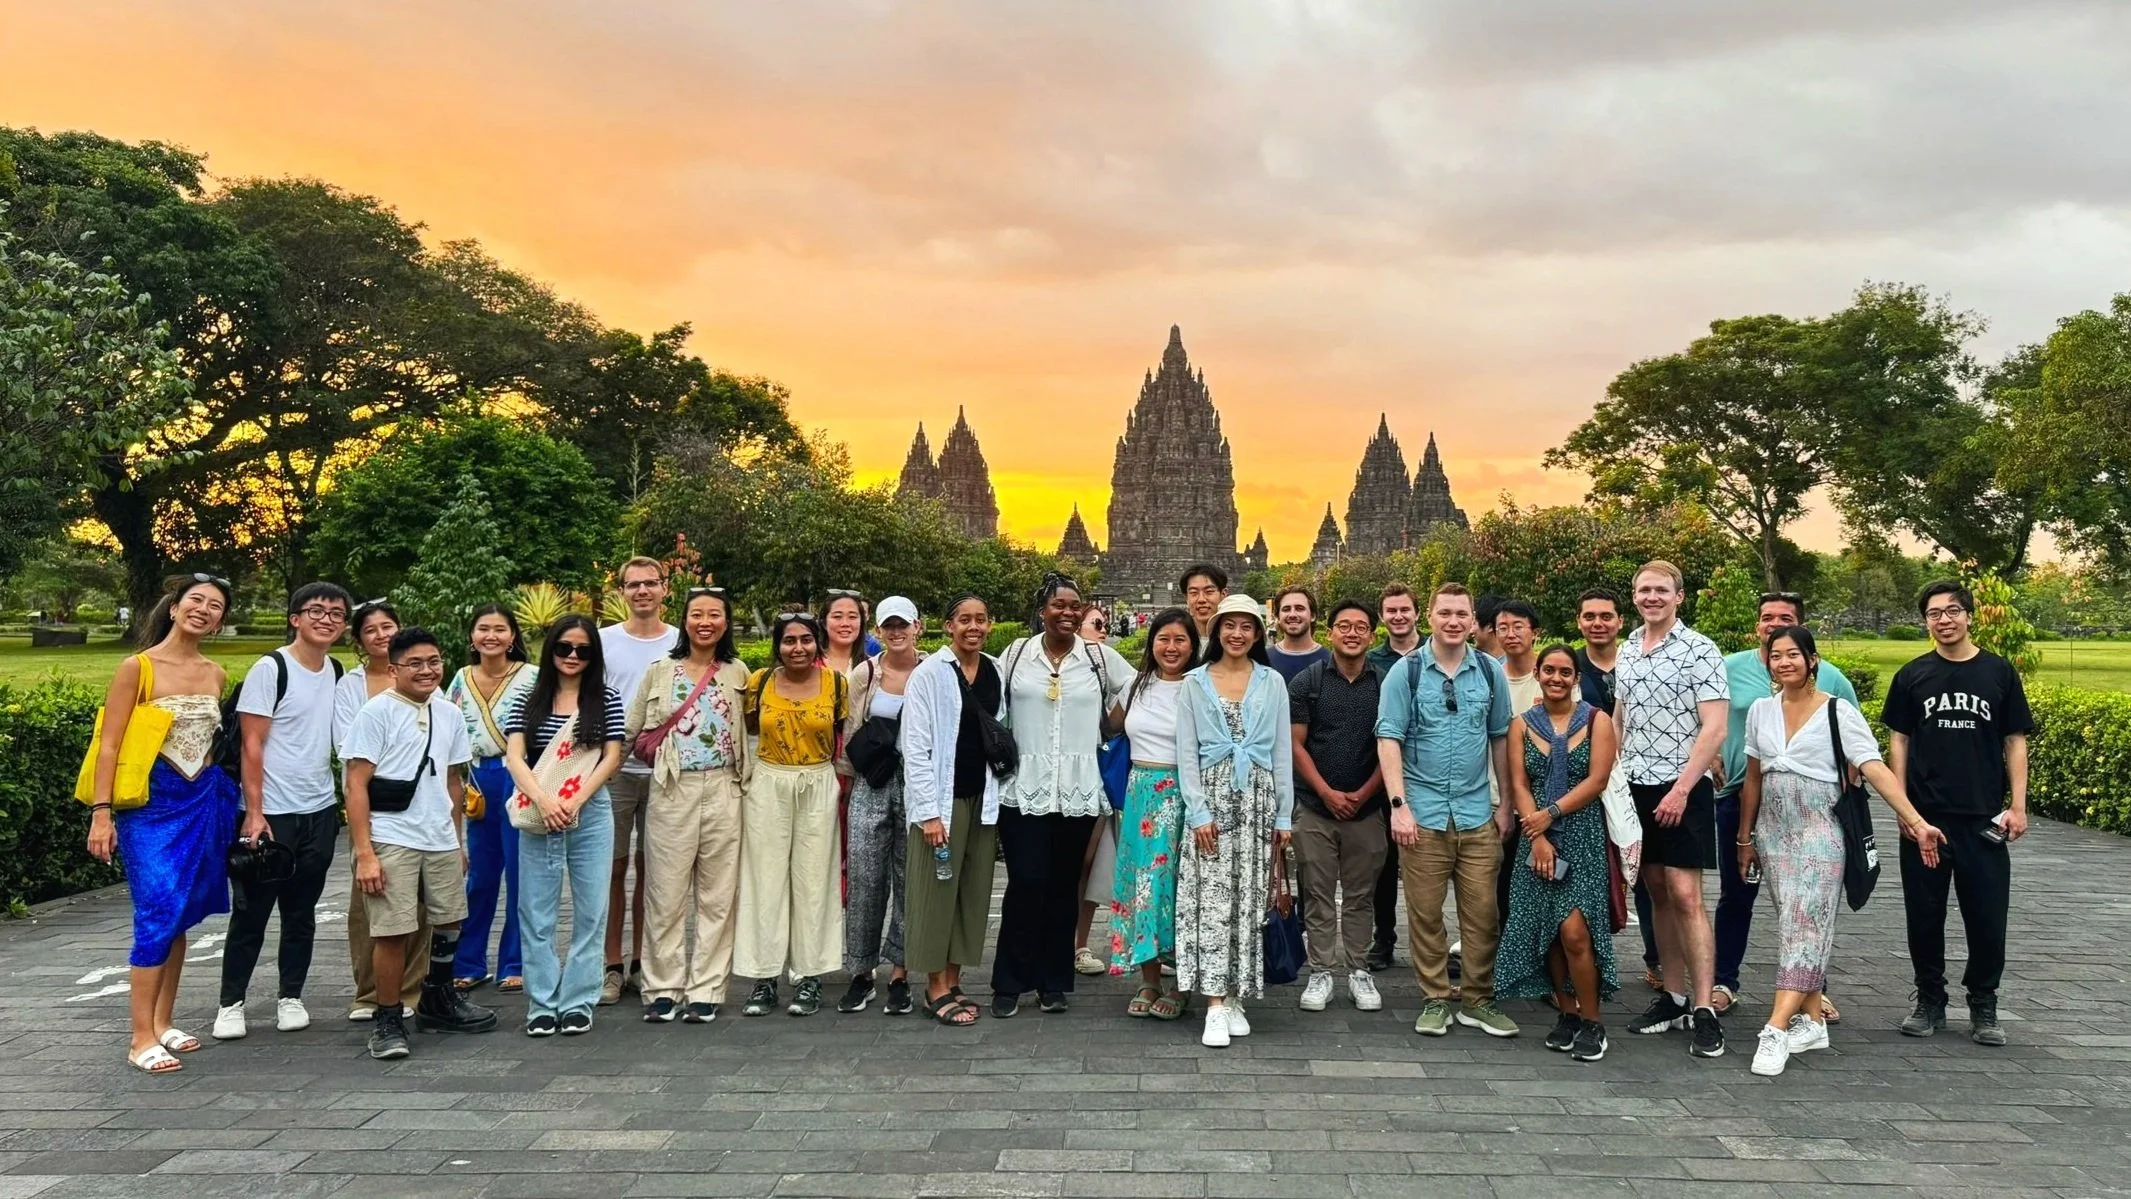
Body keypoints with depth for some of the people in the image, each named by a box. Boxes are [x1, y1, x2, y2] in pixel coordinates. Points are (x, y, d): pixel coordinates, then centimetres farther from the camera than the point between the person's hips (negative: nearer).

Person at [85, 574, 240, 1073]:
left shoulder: (215, 675, 10)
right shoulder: (138, 667, -6)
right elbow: (109, 745, -8)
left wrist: (230, 803, 14)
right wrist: (101, 812, -14)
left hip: (202, 803, 5)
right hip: (152, 803, -5)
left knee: (180, 916, 10)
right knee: (158, 916, -10)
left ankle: (163, 1023, 20)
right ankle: (142, 1039, -3)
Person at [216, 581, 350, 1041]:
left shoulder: (338, 672, 8)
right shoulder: (270, 669, -8)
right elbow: (252, 746, -10)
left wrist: (348, 802, 4)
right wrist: (254, 813, -14)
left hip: (321, 812, 5)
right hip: (272, 812, -5)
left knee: (302, 912, 12)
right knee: (251, 912, 4)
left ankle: (290, 998, 22)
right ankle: (231, 1003, 16)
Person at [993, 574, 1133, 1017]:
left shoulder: (1100, 657, 5)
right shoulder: (1017, 654, 4)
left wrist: (1107, 734, 6)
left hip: (1078, 791, 1)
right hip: (1024, 789, -1)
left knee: (1063, 885, 8)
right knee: (1025, 883, -5)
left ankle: (1053, 982, 20)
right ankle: (1009, 983, 7)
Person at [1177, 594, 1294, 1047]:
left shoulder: (1272, 682, 8)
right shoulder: (1195, 682, 5)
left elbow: (1283, 751, 8)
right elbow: (1186, 752, 2)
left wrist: (1284, 815, 4)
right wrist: (1198, 811, -7)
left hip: (1258, 796, 1)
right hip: (1212, 794, -1)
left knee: (1249, 900, 3)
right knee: (1212, 899, -7)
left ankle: (1234, 998, 12)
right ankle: (1215, 1006, -6)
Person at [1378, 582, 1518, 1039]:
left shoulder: (1490, 672, 6)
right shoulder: (1406, 671, -2)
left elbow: (1500, 739, 13)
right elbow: (1389, 739, -4)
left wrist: (1507, 803, 10)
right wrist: (1399, 804, -12)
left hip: (1477, 813, 2)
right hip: (1423, 814, -2)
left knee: (1483, 912, 4)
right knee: (1425, 913, 4)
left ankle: (1479, 1001, 17)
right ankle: (1434, 1000, 17)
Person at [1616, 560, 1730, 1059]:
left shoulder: (1699, 650, -8)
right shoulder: (1626, 651, 11)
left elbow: (1714, 729, -14)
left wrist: (1680, 789, -19)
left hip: (1682, 790, -6)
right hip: (1635, 788, 6)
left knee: (1685, 896, -9)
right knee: (1657, 893, 11)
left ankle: (1704, 1011, -5)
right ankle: (1674, 996, 21)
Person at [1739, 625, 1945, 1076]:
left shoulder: (1838, 711, -5)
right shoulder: (1761, 710, 8)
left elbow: (1876, 770, -13)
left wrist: (1916, 822, -23)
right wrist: (1745, 837, 17)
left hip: (1820, 831, -5)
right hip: (1774, 831, 5)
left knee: (1805, 924, -11)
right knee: (1798, 924, 8)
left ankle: (1776, 1030, -18)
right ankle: (1813, 1021, 16)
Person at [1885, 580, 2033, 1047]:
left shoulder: (1999, 672, 4)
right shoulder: (1912, 676, 4)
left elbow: (2015, 742, 6)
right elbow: (1899, 741, 6)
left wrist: (2018, 806, -1)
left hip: (1983, 818, 0)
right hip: (1924, 816, 1)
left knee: (1987, 917, 2)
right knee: (1924, 915, 6)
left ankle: (1983, 1007, 18)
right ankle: (1930, 1002, 19)